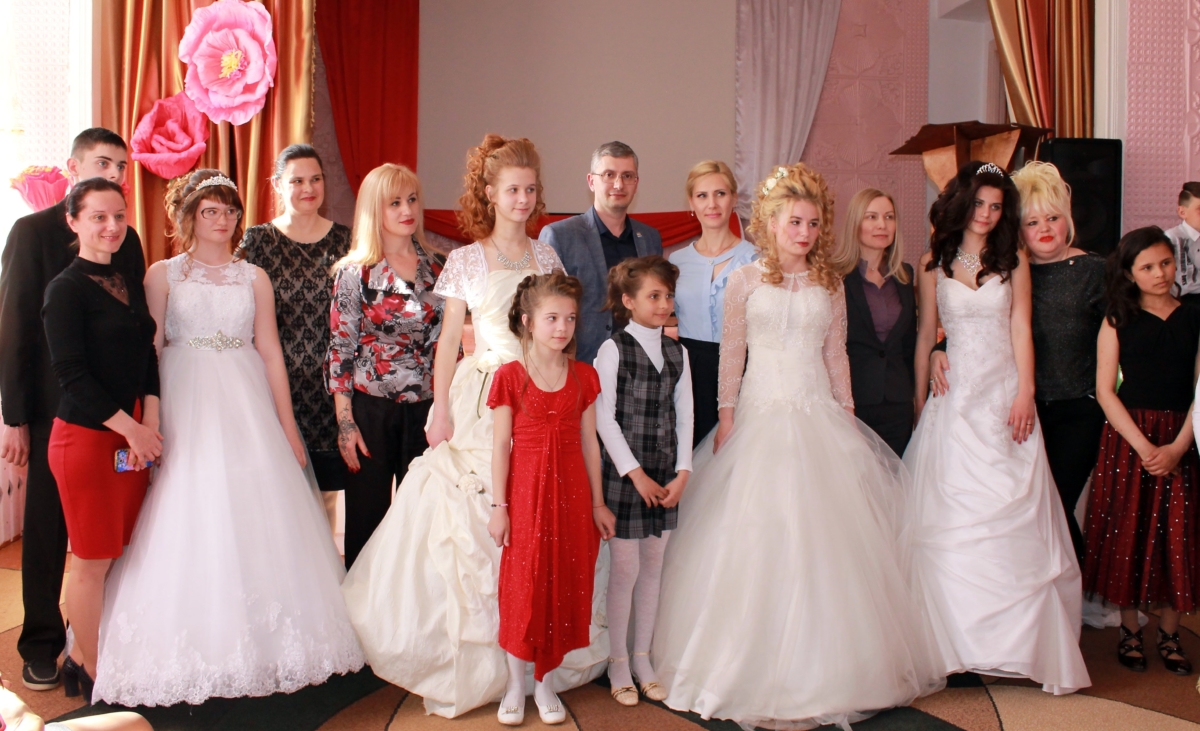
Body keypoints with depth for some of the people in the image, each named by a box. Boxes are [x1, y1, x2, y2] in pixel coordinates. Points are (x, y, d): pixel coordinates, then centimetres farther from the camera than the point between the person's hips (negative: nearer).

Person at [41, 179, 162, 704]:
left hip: (134, 435, 7)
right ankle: (91, 674, 17)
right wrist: (131, 429, -12)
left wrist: (149, 424, -3)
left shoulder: (129, 284, 13)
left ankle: (83, 656, 25)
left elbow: (147, 356, 11)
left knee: (121, 552, 10)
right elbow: (72, 374, -13)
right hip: (85, 436, -6)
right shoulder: (66, 289, -8)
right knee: (94, 558, 2)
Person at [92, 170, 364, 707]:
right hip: (185, 406, -2)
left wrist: (287, 425, 4)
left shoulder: (254, 278, 10)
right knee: (189, 519, -3)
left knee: (256, 516, 0)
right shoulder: (163, 275, 5)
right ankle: (196, 648, 8)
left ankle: (263, 642, 12)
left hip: (247, 405, 2)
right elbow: (147, 351, 0)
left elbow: (271, 351, 8)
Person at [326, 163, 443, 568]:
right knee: (367, 517, 5)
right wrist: (345, 423, -9)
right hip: (372, 408, -3)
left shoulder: (433, 267, 7)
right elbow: (341, 349, -5)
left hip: (425, 408, 3)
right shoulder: (355, 271, -5)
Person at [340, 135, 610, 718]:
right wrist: (440, 410, -3)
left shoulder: (546, 257, 11)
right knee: (475, 521, -4)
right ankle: (475, 660, 7)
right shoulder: (466, 260, 4)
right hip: (482, 397, -2)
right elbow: (449, 339, 4)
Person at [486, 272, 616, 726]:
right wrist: (499, 506, -6)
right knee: (522, 587, 6)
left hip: (571, 493, 3)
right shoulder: (510, 376, -5)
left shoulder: (583, 376, 4)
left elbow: (589, 442, 7)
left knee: (565, 586, 8)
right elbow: (501, 445, -4)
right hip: (525, 492, -3)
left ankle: (545, 681, 24)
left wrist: (597, 503, 8)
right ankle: (516, 684, 22)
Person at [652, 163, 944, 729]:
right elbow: (731, 353, 1)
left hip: (818, 419, 2)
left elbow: (837, 355, 11)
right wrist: (726, 417, -4)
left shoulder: (829, 286, 8)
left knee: (822, 539, 2)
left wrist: (846, 417, 8)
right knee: (754, 541, -2)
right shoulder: (746, 281, 1)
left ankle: (823, 670, 15)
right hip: (759, 418, -2)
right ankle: (756, 669, 9)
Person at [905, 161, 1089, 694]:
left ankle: (1012, 638, 5)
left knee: (1010, 510, -3)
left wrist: (1024, 395, -7)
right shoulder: (934, 263, 6)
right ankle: (959, 637, 6)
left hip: (1003, 395, 0)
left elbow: (1021, 329, 3)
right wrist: (919, 400, 7)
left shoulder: (1013, 259, 7)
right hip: (953, 398, 0)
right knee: (951, 511, -2)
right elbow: (926, 335, 9)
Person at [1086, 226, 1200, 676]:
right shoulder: (1118, 321, 2)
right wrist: (1143, 445, -12)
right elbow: (1105, 390, -3)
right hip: (1127, 437, -1)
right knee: (1127, 530, 2)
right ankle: (1129, 630, 15)